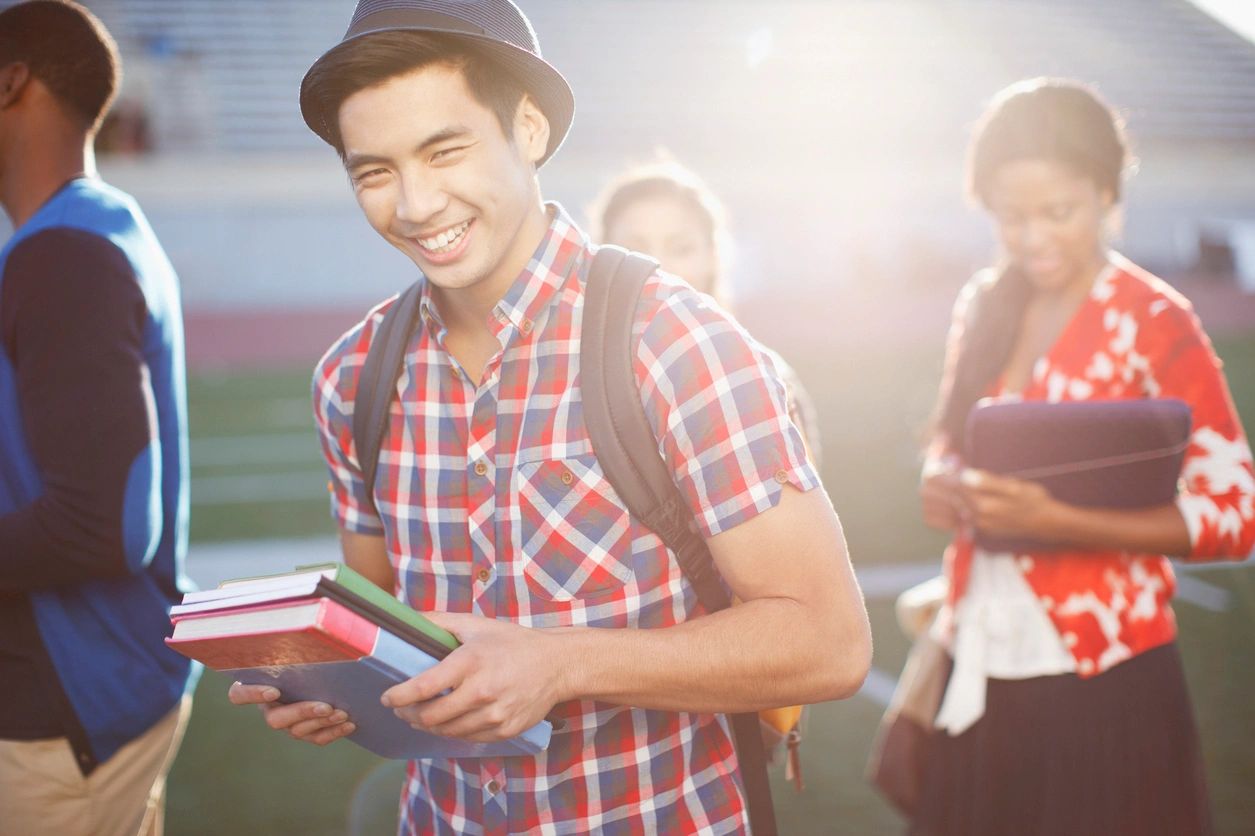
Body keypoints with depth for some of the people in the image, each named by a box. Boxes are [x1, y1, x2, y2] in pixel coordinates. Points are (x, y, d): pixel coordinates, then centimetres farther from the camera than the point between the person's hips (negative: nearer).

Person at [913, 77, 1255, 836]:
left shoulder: (1155, 323, -10)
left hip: (1102, 683, -5)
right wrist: (941, 478, -4)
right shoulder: (986, 305, 6)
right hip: (982, 671, 5)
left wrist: (1057, 521, -22)